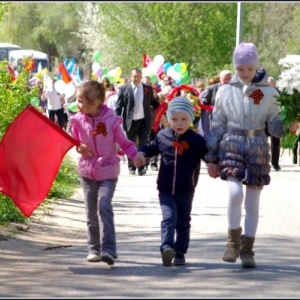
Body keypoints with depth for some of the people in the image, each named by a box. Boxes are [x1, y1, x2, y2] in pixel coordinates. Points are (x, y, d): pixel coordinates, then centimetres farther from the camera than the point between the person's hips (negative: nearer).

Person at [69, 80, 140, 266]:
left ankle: (108, 249, -21)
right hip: (87, 172, 4)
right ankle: (94, 249, 21)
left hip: (108, 172, -4)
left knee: (104, 205, -20)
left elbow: (124, 142, -4)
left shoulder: (111, 119, -12)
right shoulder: (78, 120, -3)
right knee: (91, 212, 7)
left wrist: (135, 156, -18)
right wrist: (79, 147, -12)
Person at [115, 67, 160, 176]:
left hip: (144, 122, 1)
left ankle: (141, 167, 2)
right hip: (130, 122, -1)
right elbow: (119, 105, -2)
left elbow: (153, 102, 15)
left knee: (143, 144, -4)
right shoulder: (124, 89, -2)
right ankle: (131, 167, 24)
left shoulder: (148, 88, 3)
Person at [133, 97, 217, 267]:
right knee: (169, 218, -14)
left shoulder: (196, 140, -7)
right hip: (166, 189, 0)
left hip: (186, 190, 0)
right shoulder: (162, 136, -1)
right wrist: (142, 153, -4)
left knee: (183, 222, 11)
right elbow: (151, 147, 15)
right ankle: (167, 248, -27)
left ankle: (180, 253, 19)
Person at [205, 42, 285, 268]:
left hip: (258, 150, 1)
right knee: (235, 192, -21)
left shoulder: (269, 93, 2)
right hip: (232, 146, -1)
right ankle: (234, 239, -3)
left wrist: (286, 127, -19)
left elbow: (275, 126, 4)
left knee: (253, 203, 5)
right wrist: (212, 157, 8)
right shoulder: (226, 91, 3)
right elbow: (217, 125, 9)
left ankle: (247, 249, 16)